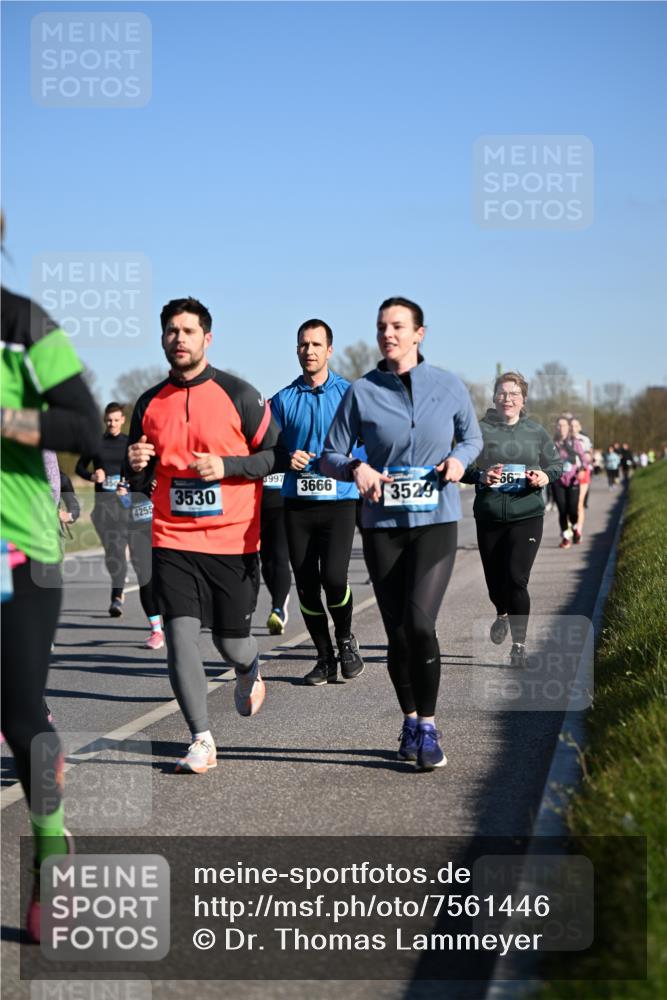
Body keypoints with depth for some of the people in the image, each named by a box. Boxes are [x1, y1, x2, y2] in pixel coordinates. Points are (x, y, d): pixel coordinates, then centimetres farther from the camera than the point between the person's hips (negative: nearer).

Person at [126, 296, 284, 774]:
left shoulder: (239, 395, -3)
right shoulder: (149, 404, 8)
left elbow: (276, 455, -1)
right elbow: (140, 481, 17)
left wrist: (226, 465, -15)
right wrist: (136, 465, -7)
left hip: (233, 541, -2)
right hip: (173, 542, 2)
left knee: (231, 641, 7)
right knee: (180, 636, -10)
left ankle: (250, 672, 44)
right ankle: (202, 741, -2)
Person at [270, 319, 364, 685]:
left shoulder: (349, 393, 2)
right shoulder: (284, 400, 9)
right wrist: (288, 459, -10)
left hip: (339, 500, -3)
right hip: (297, 503, 3)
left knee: (333, 578, -16)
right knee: (306, 584, 3)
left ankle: (346, 640, 10)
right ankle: (325, 658, 17)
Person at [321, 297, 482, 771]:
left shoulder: (449, 386, 1)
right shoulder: (362, 392, 0)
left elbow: (472, 436, 16)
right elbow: (330, 456, 3)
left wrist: (459, 458, -5)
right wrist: (355, 469, -18)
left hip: (436, 521, -1)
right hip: (383, 524, 1)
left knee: (419, 622, -18)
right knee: (397, 632, 5)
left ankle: (428, 726, -2)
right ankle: (410, 720, 27)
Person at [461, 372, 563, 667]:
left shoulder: (535, 431, 5)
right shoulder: (480, 429, 0)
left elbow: (557, 465, 11)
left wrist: (544, 477, -10)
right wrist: (480, 476, -18)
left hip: (527, 515, -1)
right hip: (488, 517, 1)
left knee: (516, 579, -13)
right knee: (494, 580, 11)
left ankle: (519, 644, -1)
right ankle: (503, 614, 47)